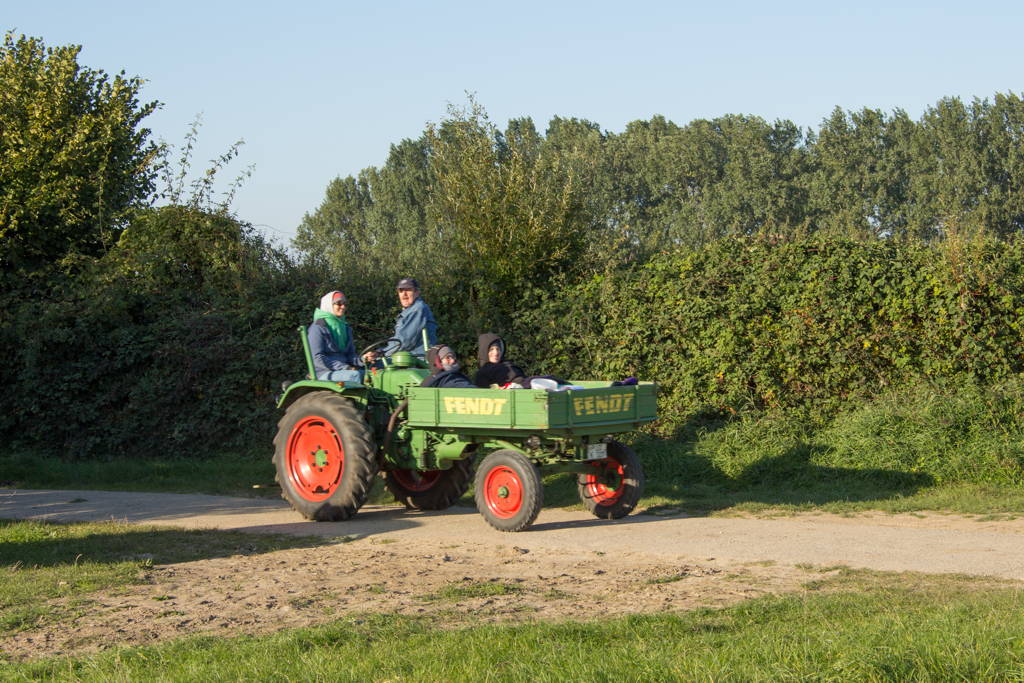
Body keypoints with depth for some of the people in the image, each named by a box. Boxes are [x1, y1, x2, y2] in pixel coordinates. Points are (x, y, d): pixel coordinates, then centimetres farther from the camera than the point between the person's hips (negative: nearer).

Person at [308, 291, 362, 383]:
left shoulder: (346, 328, 20)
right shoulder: (318, 328, -4)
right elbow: (318, 358, -12)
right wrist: (345, 368, -19)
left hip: (343, 371, 7)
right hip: (324, 374, -7)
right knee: (355, 375, -33)